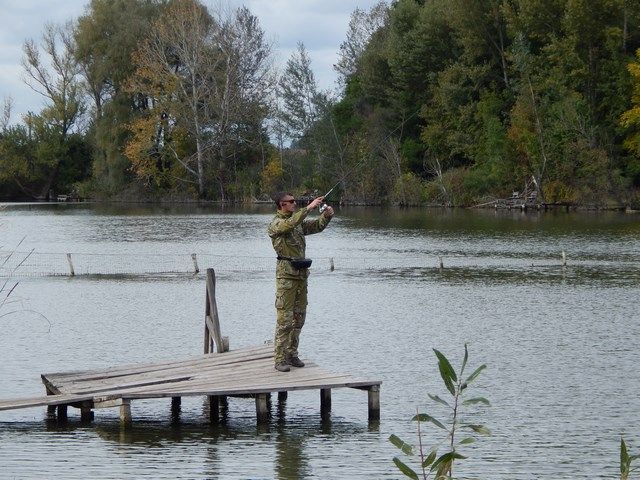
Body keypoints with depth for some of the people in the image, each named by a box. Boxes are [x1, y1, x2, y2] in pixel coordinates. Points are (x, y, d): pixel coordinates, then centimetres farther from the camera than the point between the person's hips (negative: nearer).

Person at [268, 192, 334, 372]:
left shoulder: (299, 222, 16)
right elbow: (290, 224, -29)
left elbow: (317, 226, 16)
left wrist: (326, 215, -5)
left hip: (301, 273, 8)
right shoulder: (275, 224, -8)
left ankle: (292, 354, 17)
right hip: (286, 274, -8)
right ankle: (280, 359, -8)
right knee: (285, 318, -9)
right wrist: (309, 208, -33)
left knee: (299, 317, 10)